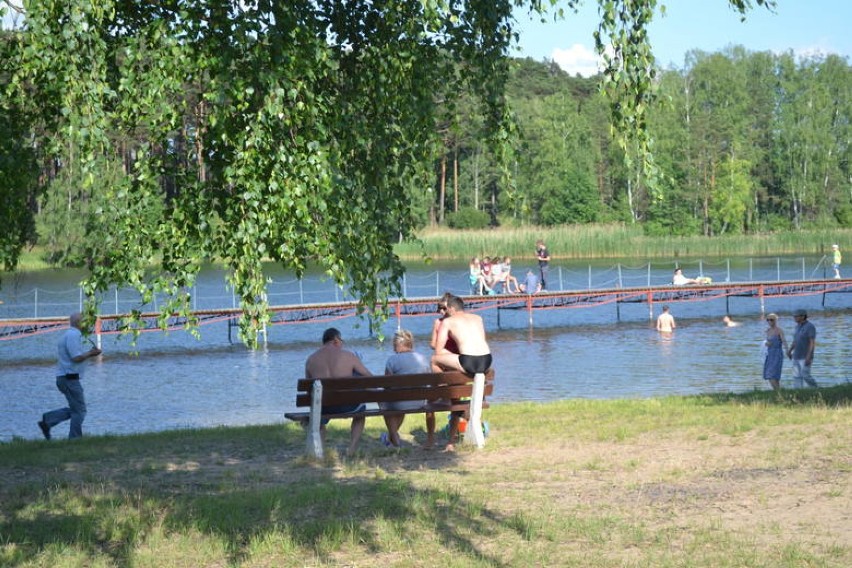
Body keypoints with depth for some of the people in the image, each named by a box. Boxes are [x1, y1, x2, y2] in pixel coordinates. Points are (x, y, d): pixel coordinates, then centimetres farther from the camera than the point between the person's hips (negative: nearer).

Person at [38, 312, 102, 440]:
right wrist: (90, 353, -6)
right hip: (70, 378, -10)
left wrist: (89, 353, 14)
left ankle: (47, 421, 7)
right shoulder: (73, 335, -14)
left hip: (64, 378, 10)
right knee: (79, 411, -2)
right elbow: (76, 358, -21)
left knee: (75, 410, 15)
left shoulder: (69, 334, 18)